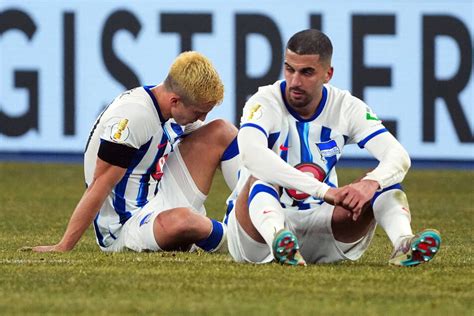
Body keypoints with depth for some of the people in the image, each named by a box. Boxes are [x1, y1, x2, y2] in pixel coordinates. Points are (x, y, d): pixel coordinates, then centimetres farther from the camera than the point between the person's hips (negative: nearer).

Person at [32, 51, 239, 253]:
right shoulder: (132, 116, -22)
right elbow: (100, 185, -22)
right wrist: (63, 247, -20)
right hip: (123, 229, -9)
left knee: (220, 132, 2)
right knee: (181, 221, -42)